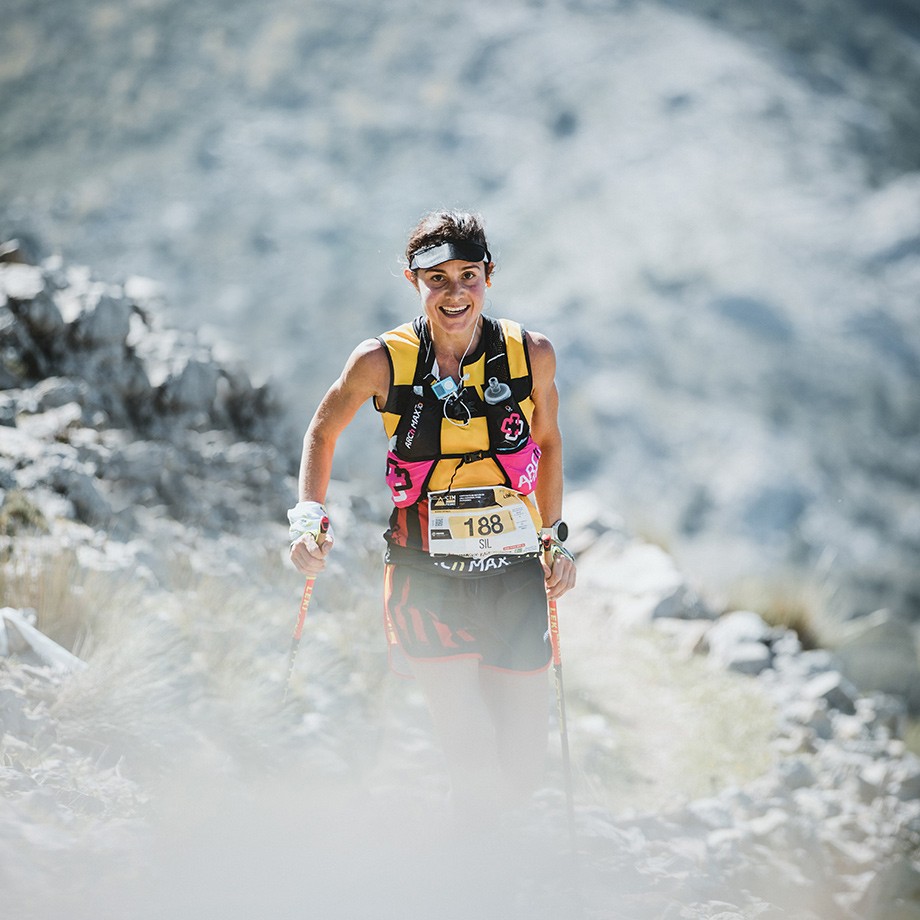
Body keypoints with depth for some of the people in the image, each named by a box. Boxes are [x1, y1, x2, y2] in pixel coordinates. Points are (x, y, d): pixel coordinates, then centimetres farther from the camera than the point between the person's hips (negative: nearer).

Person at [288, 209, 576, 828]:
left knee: (522, 773, 7)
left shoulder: (531, 354, -4)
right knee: (474, 766, -12)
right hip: (426, 579, -2)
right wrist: (311, 518, -2)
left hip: (513, 576, 2)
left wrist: (555, 538, 13)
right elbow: (324, 431, 9)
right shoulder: (384, 362, -8)